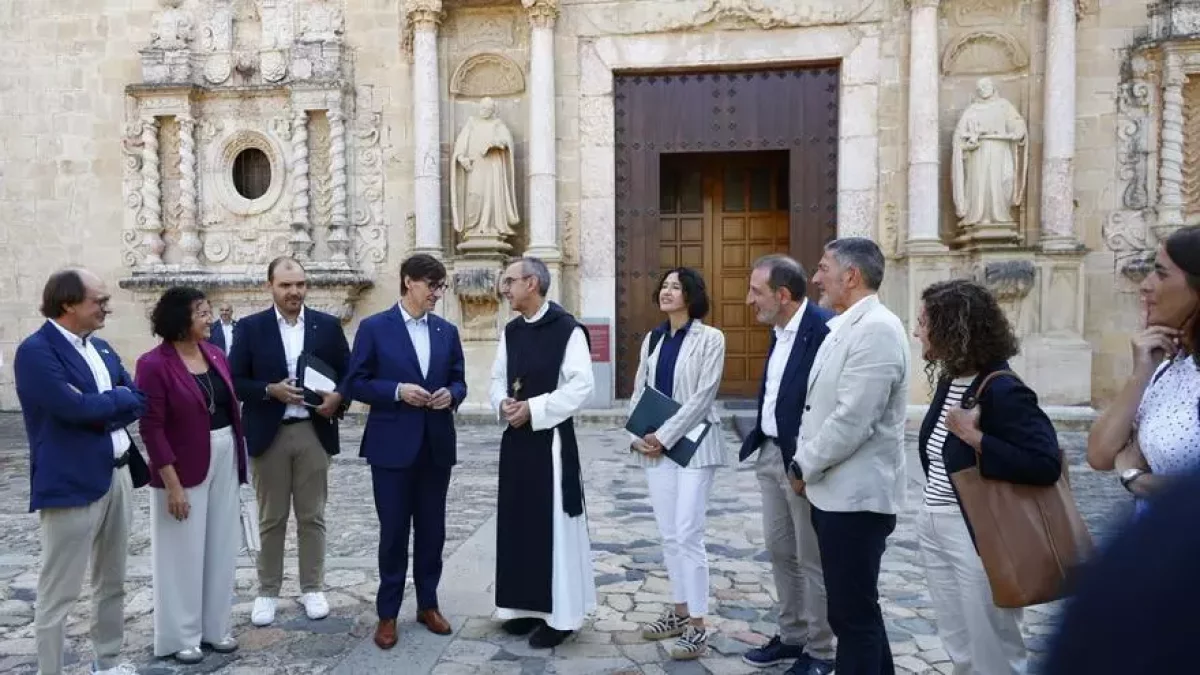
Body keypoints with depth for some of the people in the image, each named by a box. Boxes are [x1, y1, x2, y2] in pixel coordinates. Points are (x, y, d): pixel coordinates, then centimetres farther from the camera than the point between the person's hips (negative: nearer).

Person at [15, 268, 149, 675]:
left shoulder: (101, 348, 12)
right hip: (71, 483, -8)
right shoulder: (36, 350, -13)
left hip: (119, 475, 8)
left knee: (112, 582, 19)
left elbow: (139, 401, 7)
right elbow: (75, 407, -23)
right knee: (58, 592, 3)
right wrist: (117, 398, -6)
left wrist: (101, 410, -10)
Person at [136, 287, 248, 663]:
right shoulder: (154, 365, -14)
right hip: (184, 468, -6)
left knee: (221, 548, 14)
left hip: (224, 460, 6)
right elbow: (151, 428, -16)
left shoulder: (215, 354, 4)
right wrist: (173, 485, -18)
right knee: (184, 553, 6)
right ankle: (181, 636, 22)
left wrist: (238, 460, 9)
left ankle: (215, 626, 29)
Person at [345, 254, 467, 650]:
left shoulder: (447, 331, 9)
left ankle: (428, 604, 27)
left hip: (436, 446, 4)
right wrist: (397, 391, -18)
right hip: (393, 446, -4)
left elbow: (459, 381, 12)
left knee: (432, 530, 12)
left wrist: (450, 394, -10)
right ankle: (388, 613, 18)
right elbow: (355, 383, -5)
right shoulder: (374, 328, -3)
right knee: (393, 532, 5)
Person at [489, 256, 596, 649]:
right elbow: (498, 379, 15)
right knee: (518, 521, 12)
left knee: (553, 523, -1)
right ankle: (529, 605, 26)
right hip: (515, 437, 7)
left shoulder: (567, 329, -11)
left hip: (550, 438, -7)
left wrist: (533, 409, -18)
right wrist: (502, 403, -7)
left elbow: (581, 386, -15)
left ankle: (560, 614, 12)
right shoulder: (511, 331, 11)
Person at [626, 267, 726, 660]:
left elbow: (703, 396, -13)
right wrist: (637, 436, -3)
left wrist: (664, 436, -15)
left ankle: (697, 627, 2)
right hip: (656, 447, 6)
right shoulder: (652, 340, 12)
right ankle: (680, 612, 25)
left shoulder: (710, 338, -6)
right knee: (669, 536, 11)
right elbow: (639, 392, 12)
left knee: (688, 535, -8)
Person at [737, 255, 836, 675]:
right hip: (771, 454, 9)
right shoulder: (780, 330, 10)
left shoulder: (826, 328, -19)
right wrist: (757, 441, 11)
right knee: (780, 551, 18)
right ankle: (792, 636, 33)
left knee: (813, 559, 5)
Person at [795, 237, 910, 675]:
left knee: (853, 614, 1)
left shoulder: (876, 329, -18)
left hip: (855, 495, -10)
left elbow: (853, 420, -23)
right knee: (855, 608, 20)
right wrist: (805, 463, 6)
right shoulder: (845, 326, 13)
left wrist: (804, 466, -11)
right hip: (835, 492, 10)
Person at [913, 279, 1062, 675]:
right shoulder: (948, 381, 6)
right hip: (933, 528, 8)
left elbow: (1046, 464, -26)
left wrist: (973, 435, -25)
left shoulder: (1003, 391, -19)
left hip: (975, 534, -8)